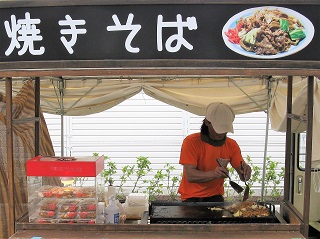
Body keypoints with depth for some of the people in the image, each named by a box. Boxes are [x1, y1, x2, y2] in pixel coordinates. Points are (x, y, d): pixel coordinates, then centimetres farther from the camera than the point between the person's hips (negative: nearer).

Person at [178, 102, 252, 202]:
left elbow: (242, 176, 0)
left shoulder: (232, 145, -1)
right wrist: (213, 174, -39)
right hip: (191, 197, -3)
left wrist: (245, 171, -25)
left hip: (215, 195, 3)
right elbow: (190, 176, -22)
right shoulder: (191, 141, -15)